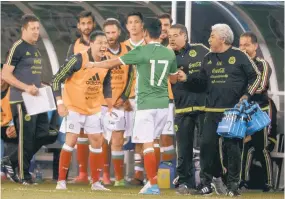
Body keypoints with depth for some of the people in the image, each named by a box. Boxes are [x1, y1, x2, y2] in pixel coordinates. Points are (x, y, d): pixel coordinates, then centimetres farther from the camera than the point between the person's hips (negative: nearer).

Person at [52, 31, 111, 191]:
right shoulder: (78, 60, -20)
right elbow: (57, 79, -16)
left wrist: (109, 106, 8)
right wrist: (60, 104, -21)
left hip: (94, 109, 6)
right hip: (73, 107, -6)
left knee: (97, 142, 4)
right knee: (71, 141, -11)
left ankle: (96, 182, 14)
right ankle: (61, 181, -1)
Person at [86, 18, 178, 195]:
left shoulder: (141, 52, -11)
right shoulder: (170, 54, 4)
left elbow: (113, 63, -2)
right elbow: (174, 79, 18)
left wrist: (93, 64, 13)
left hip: (146, 104, -5)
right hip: (163, 104, 5)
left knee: (148, 145, -3)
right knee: (152, 142, 19)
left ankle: (154, 185, -6)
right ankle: (153, 179, 21)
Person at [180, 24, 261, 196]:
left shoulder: (239, 56, -4)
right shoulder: (208, 58, 13)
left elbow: (256, 76, -1)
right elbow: (201, 82, 19)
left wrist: (247, 95, -9)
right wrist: (187, 78, 3)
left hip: (233, 111, -5)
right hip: (212, 112, 5)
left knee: (232, 147, -1)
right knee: (207, 145, 0)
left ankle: (233, 185, 7)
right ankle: (206, 184, 8)